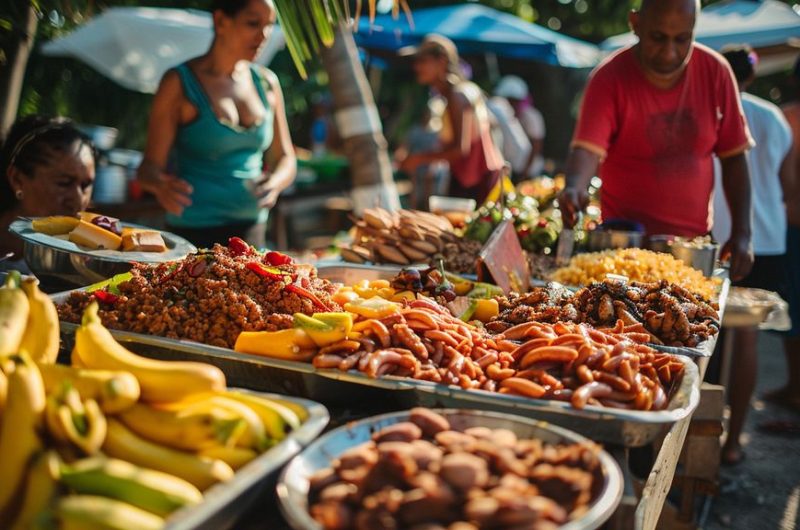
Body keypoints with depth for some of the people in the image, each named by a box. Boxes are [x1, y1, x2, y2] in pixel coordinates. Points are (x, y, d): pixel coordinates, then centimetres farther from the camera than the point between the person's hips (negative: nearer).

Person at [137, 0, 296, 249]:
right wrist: (161, 185, -32)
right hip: (193, 234, -4)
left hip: (252, 231, 4)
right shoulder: (179, 83, -7)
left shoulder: (266, 82, 5)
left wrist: (274, 184, -13)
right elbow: (150, 166, -9)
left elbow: (285, 158, 10)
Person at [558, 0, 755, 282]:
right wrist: (575, 188, -46)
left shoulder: (715, 71, -3)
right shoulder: (609, 78, -12)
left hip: (695, 240, 3)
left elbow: (733, 156, 2)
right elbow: (587, 149, -24)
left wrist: (742, 234, -3)